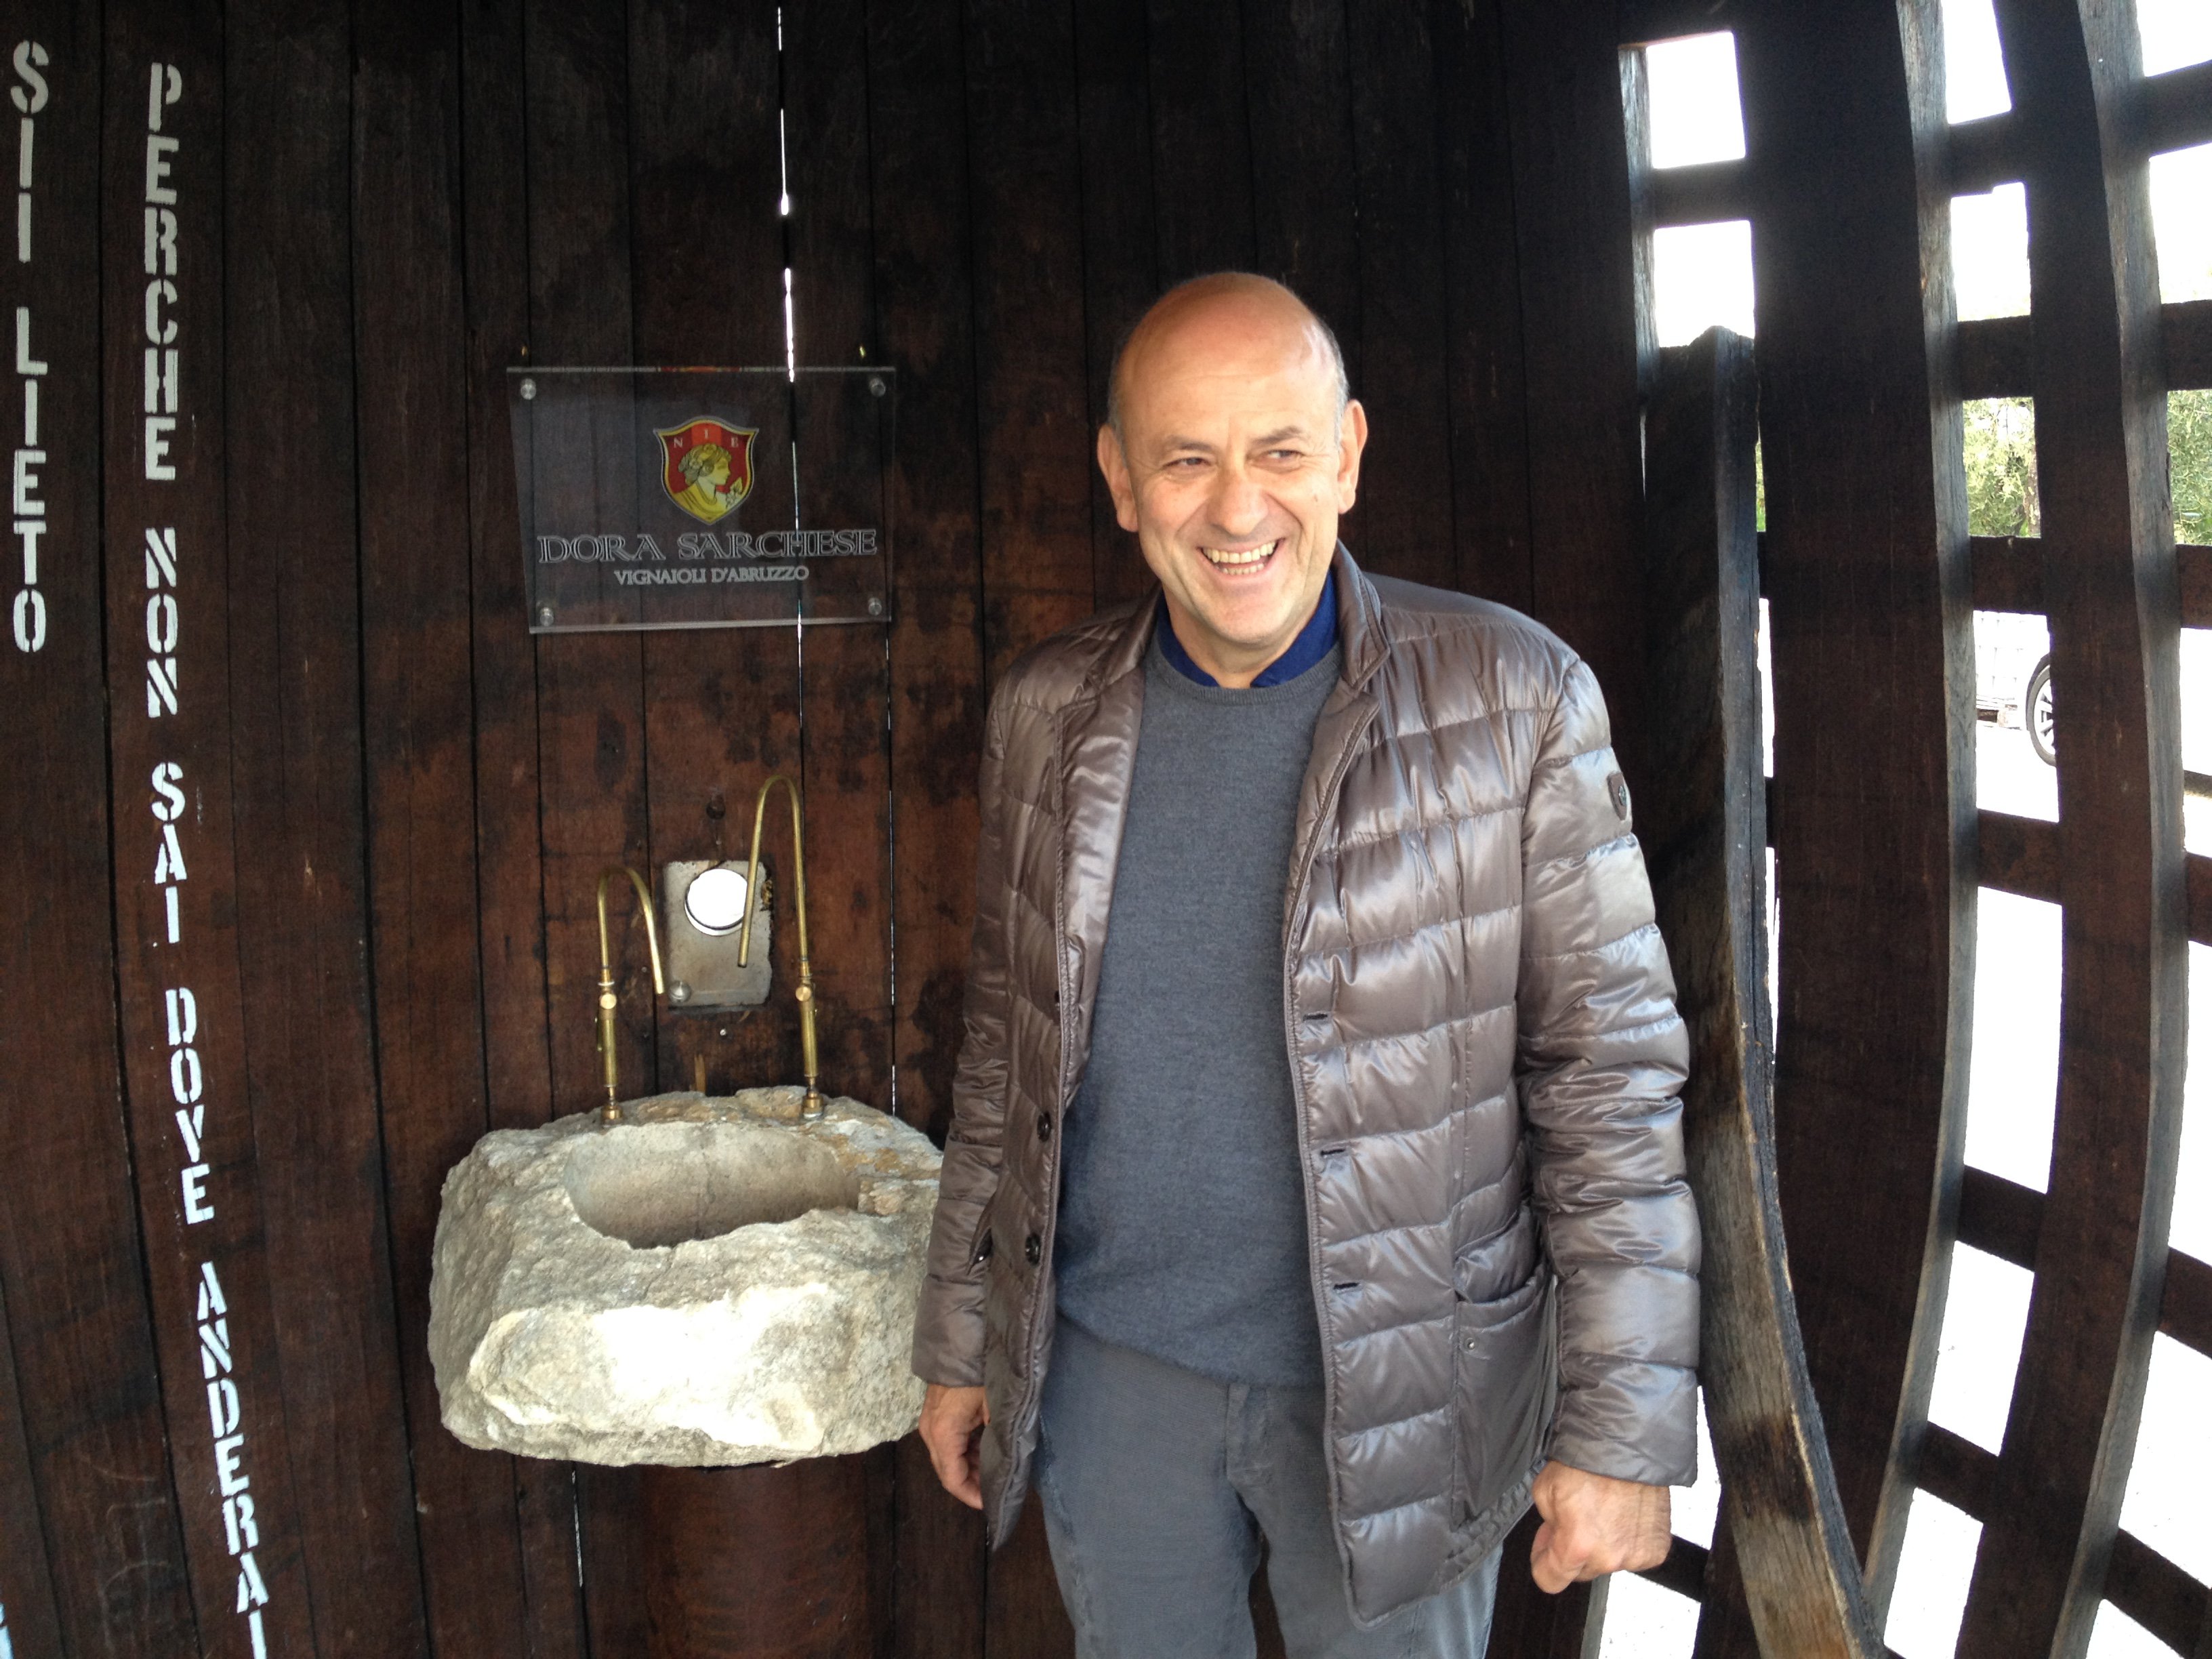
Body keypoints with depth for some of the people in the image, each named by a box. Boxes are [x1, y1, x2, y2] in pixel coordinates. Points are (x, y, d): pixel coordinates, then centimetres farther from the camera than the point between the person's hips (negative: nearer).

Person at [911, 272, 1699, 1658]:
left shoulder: (1513, 701, -12)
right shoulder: (1044, 713, -1)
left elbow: (1610, 1072, -9)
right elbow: (1006, 1050, 7)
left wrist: (1624, 1427, -11)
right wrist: (960, 1344, 10)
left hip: (1398, 1390, -2)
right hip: (1107, 1376, 3)